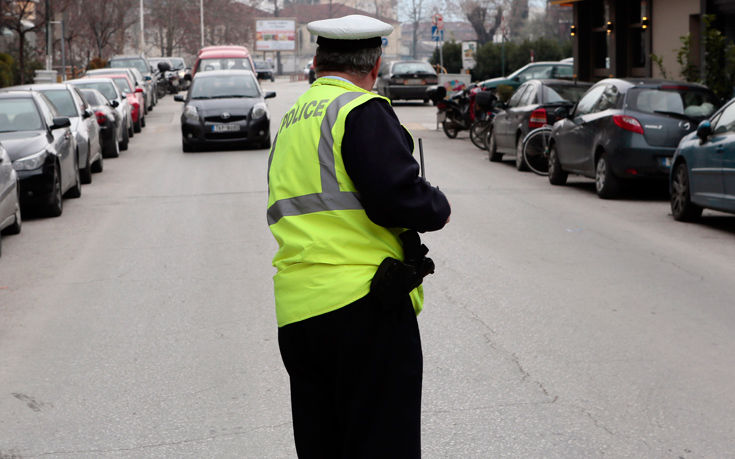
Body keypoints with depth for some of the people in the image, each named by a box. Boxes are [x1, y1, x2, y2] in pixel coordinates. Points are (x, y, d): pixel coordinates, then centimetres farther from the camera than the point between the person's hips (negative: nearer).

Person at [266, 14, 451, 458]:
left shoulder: (290, 122, 21)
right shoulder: (362, 110, -7)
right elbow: (398, 197, -18)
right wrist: (439, 207, 3)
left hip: (296, 316, 8)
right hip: (363, 305, -8)